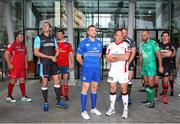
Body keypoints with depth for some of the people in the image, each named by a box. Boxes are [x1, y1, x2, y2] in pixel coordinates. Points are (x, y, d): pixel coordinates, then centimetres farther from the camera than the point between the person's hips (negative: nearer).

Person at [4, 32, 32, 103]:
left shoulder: (23, 46, 13)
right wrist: (9, 64, -16)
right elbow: (6, 54, -12)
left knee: (22, 81, 8)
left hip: (22, 67, 7)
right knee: (12, 81, 0)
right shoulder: (12, 45, -8)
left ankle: (24, 97, 15)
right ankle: (9, 97, 15)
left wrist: (26, 64, 13)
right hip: (14, 67, -6)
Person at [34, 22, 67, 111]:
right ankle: (45, 103, 15)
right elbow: (36, 52, -12)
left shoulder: (53, 38, 10)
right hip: (44, 64, -4)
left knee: (56, 81, 5)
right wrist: (49, 57, -15)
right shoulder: (38, 38, -4)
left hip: (53, 63, 4)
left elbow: (57, 51, 15)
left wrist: (54, 57, -8)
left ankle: (59, 101, 15)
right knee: (44, 83, 3)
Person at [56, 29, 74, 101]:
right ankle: (60, 94, 22)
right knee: (59, 80, 8)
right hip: (57, 65, 2)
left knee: (65, 80, 1)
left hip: (65, 65, -2)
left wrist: (72, 64, -5)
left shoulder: (67, 44, 2)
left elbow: (71, 54, 2)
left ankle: (66, 95, 6)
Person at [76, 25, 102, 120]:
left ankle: (93, 108, 25)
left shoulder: (99, 43, 10)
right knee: (85, 88, -4)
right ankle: (84, 111, 2)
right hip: (87, 69, -5)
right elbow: (78, 57, 2)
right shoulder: (83, 43, -3)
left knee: (95, 88, 12)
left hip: (97, 69, 5)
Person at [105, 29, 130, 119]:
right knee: (112, 88, 7)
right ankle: (112, 108, 20)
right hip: (113, 70, 3)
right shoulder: (111, 46, 7)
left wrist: (114, 56, -10)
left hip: (123, 70, -3)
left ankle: (125, 109, 11)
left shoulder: (126, 45, -3)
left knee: (124, 89, 1)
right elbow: (108, 58, -3)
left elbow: (126, 57, -18)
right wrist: (120, 58, -13)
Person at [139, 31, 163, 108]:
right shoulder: (141, 45, 10)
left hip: (151, 66, -6)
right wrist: (140, 65, 18)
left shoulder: (153, 43, -9)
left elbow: (158, 54, -12)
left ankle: (152, 101, 6)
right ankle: (148, 100, 22)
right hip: (144, 66, 6)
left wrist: (160, 66, -16)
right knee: (146, 84, 12)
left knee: (151, 84, -5)